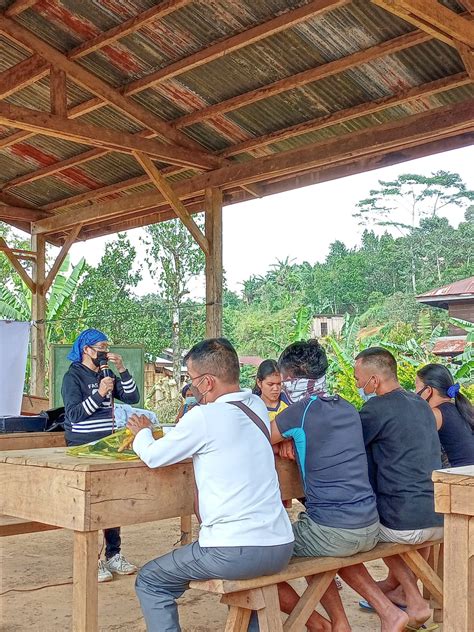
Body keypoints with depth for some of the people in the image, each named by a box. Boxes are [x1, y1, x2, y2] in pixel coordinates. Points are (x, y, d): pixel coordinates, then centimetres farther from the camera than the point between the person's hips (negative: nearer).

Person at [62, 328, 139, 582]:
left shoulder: (106, 375, 13)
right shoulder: (73, 376, -6)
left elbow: (132, 398, 6)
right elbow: (73, 414, -14)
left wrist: (121, 369, -4)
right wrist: (99, 394, -24)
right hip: (82, 448, -6)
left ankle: (113, 555, 17)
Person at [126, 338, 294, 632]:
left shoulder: (205, 417, -14)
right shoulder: (257, 406, 6)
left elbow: (153, 456, -4)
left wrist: (142, 432, 17)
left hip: (235, 551, -7)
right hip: (281, 547, 7)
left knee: (150, 582, 13)